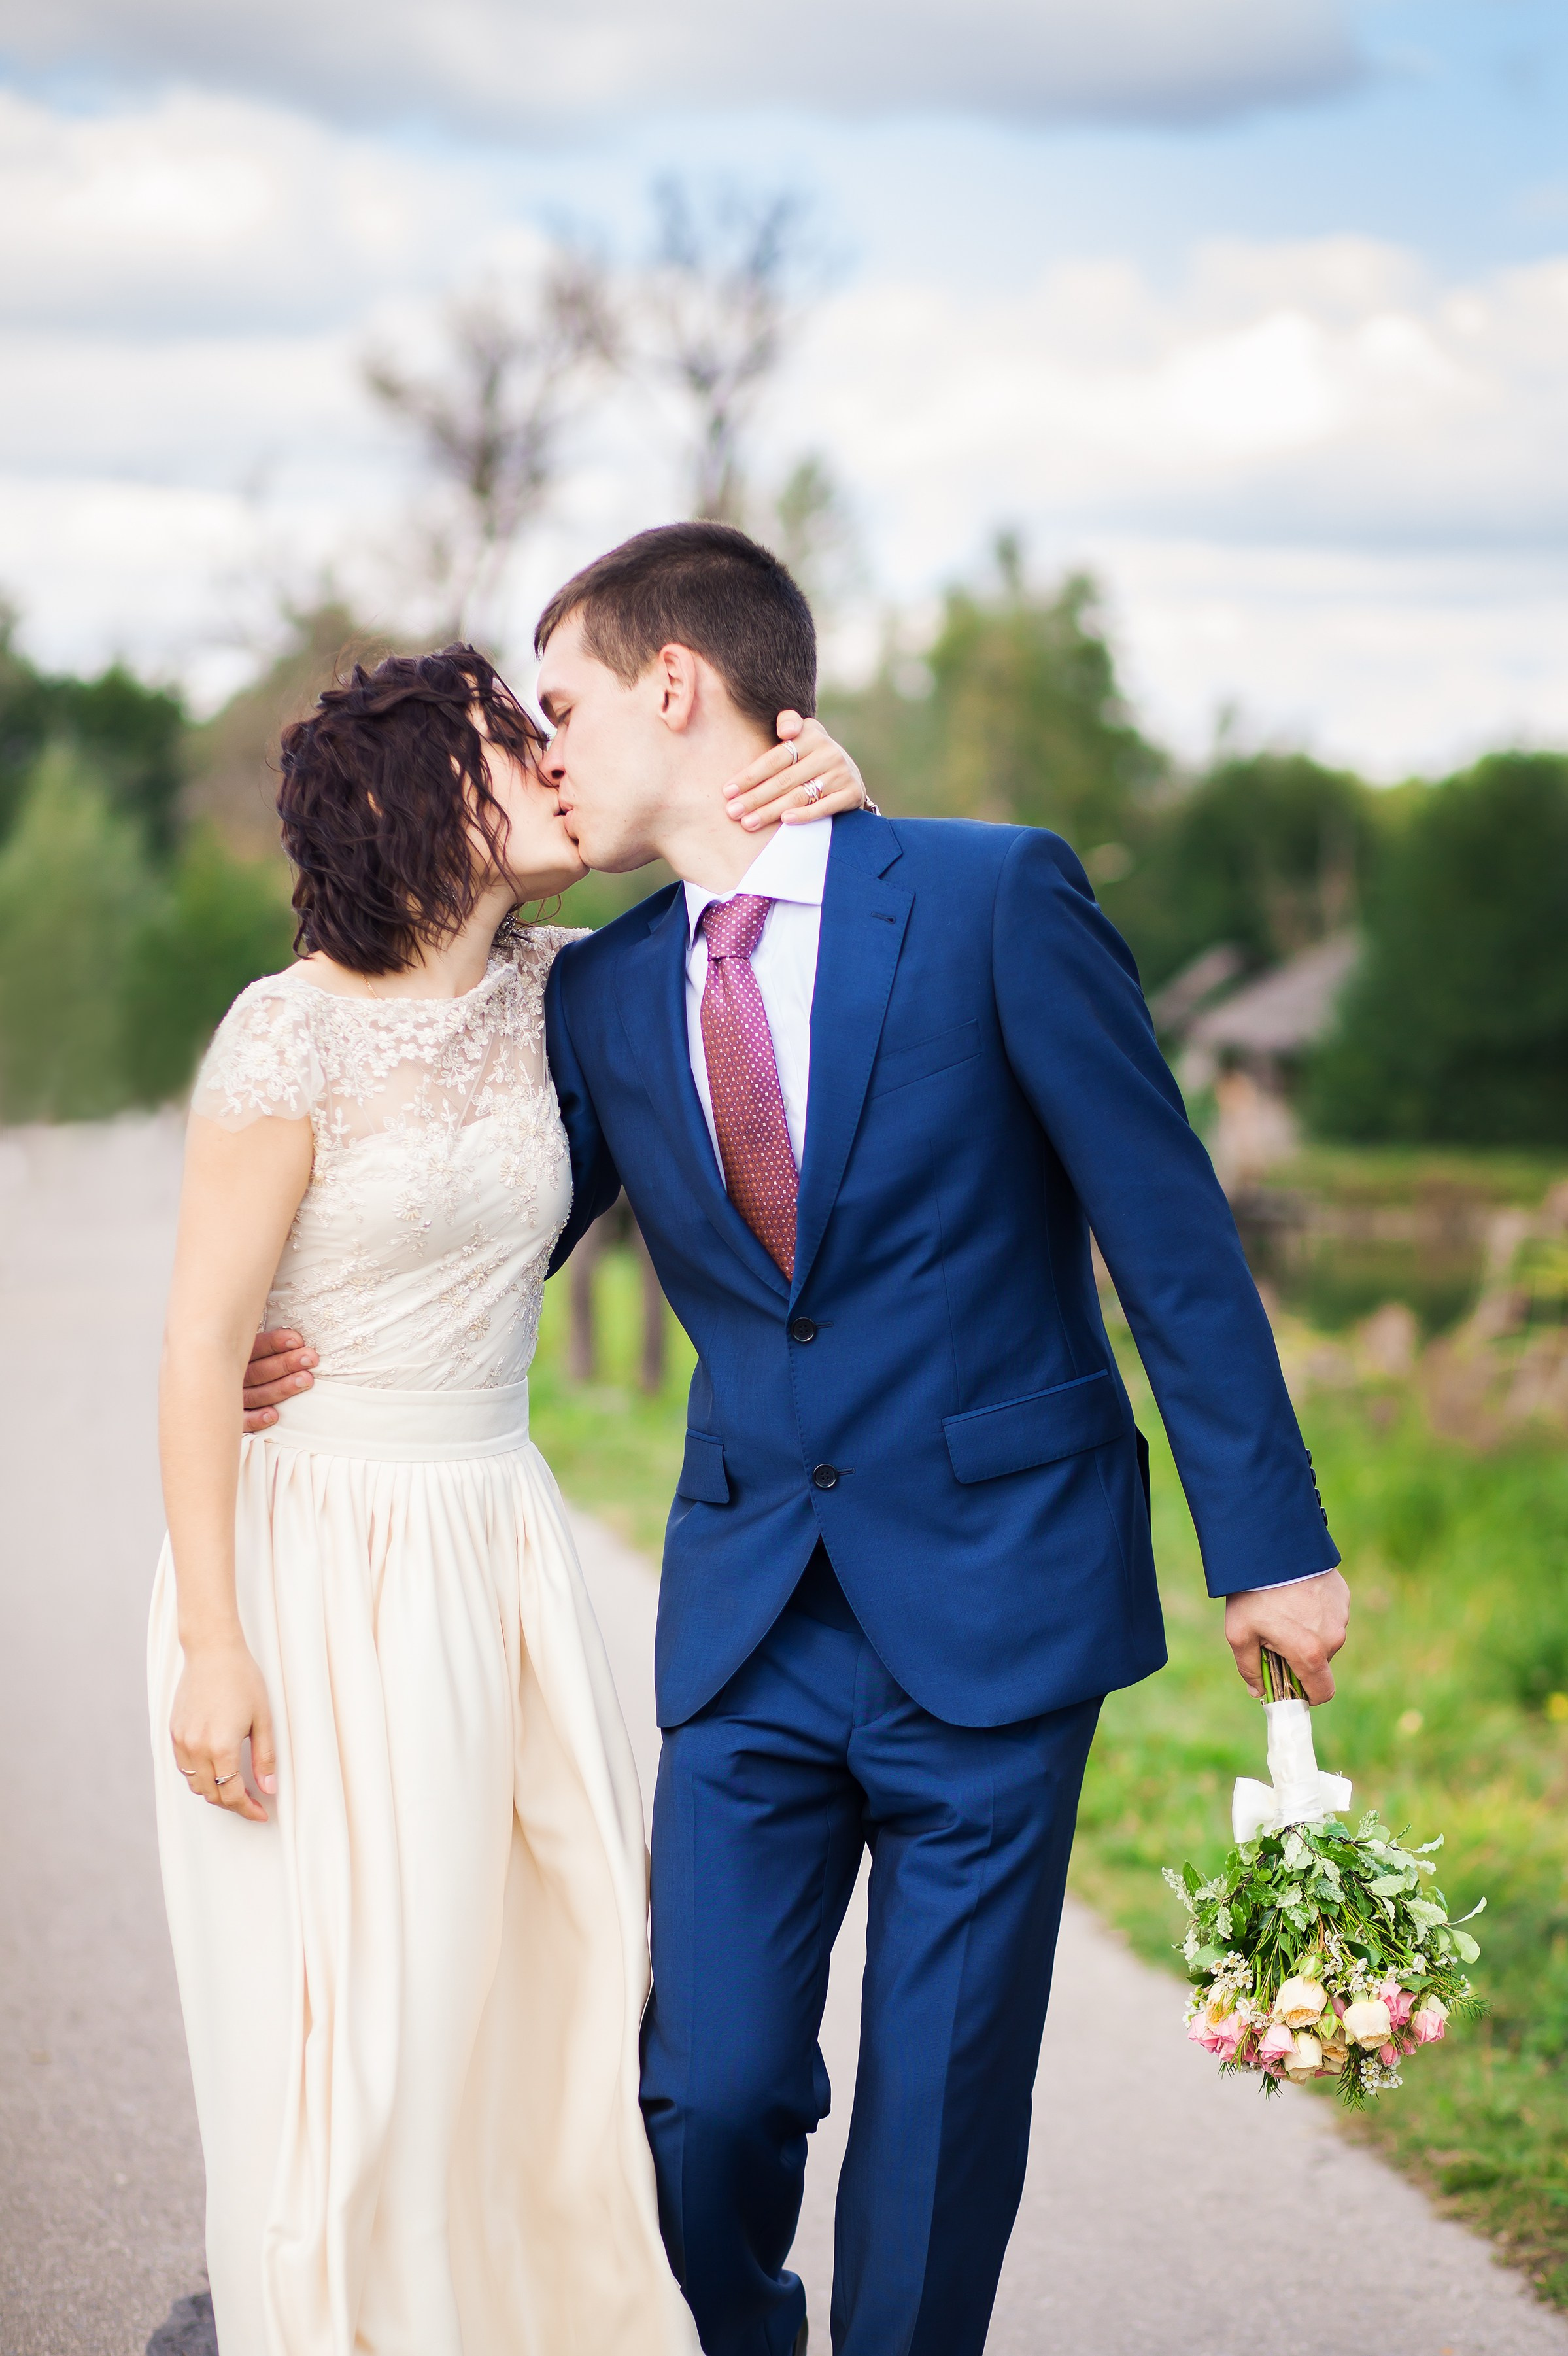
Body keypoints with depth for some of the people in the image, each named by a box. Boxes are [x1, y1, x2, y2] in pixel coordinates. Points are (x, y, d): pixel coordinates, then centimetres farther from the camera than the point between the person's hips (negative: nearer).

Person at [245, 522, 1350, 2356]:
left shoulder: (996, 898, -8)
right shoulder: (600, 996, 5)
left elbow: (1168, 1226, -6)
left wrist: (1268, 1539, -5)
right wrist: (312, 1351, -8)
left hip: (989, 1602, -3)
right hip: (750, 1624, 3)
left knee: (941, 2105, 3)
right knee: (709, 2087, 1)